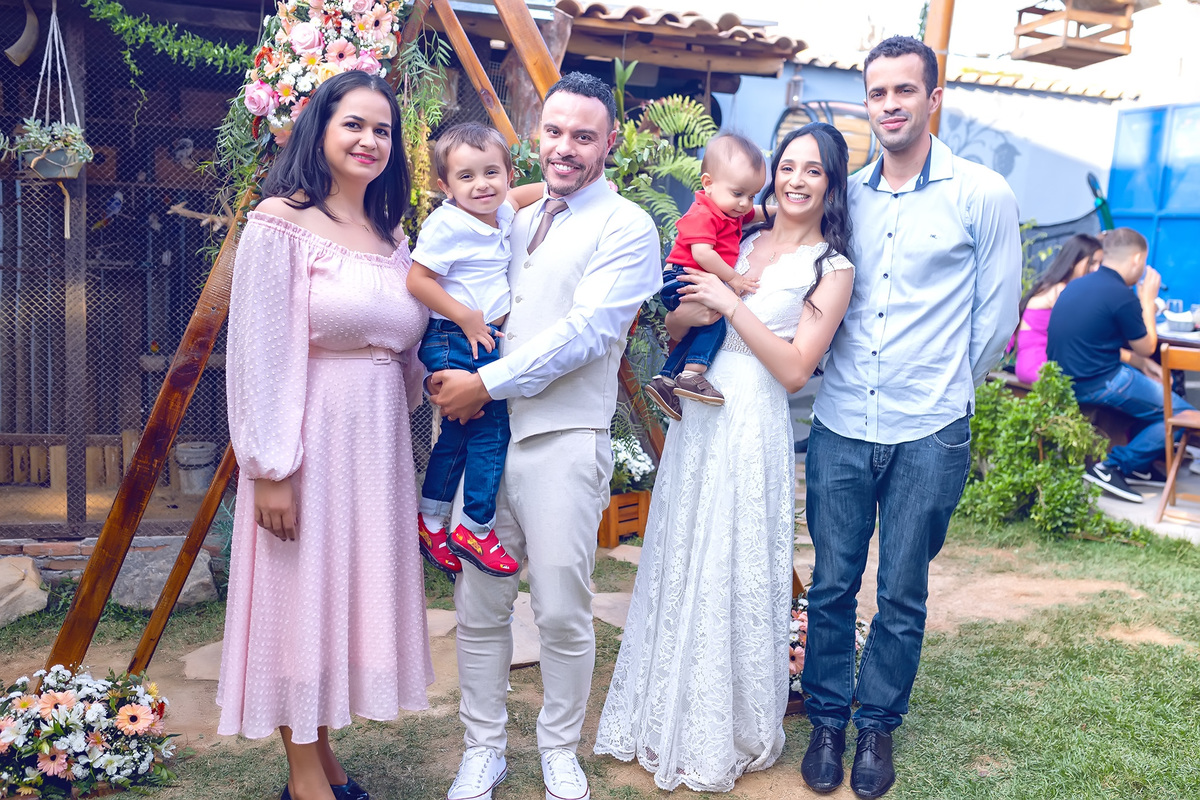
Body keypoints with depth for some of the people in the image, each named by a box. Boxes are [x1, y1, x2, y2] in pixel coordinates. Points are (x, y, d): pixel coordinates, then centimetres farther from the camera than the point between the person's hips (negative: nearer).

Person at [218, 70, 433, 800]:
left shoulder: (394, 235, 12)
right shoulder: (281, 222, -8)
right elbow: (258, 353, -13)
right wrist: (270, 467, -16)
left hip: (379, 439, 7)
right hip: (309, 438, -7)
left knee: (356, 590, 13)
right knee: (301, 592, 4)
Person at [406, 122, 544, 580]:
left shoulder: (502, 212, 8)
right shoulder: (446, 225, -15)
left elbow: (528, 193, 28)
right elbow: (417, 281, -16)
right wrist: (466, 318, -17)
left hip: (487, 341, 9)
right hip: (456, 342, -9)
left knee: (459, 436, 15)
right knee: (490, 429, -7)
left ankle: (430, 524, 28)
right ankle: (477, 529, 6)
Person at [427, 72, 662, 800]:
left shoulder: (626, 227, -3)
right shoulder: (519, 219, 17)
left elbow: (583, 333, -13)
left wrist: (486, 384, -13)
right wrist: (453, 376, 5)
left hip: (564, 440, -5)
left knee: (563, 613, 3)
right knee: (479, 608, 9)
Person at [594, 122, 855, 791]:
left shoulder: (832, 268, -4)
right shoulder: (741, 242, 12)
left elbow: (794, 369, -13)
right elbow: (676, 328, 13)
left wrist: (733, 306, -15)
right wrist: (694, 304, -7)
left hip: (752, 429, -5)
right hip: (697, 418, 6)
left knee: (731, 578, 2)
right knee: (680, 566, 13)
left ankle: (724, 737, 23)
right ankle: (671, 717, 31)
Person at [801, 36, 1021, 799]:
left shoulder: (982, 194, -4)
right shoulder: (844, 195, 7)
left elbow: (998, 316, 2)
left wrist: (942, 387, 10)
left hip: (929, 436, -2)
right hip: (840, 427, 3)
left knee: (902, 596, 9)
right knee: (832, 585, 9)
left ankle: (878, 725, 27)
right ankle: (827, 721, 26)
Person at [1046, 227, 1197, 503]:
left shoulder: (1077, 285, 9)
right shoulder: (1122, 296, -18)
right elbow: (1146, 348, -3)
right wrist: (1147, 301, 8)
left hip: (1065, 378, 10)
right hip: (1097, 384, -9)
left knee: (1160, 386, 27)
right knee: (1183, 415, 0)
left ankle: (1140, 465, 26)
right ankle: (1113, 466, -3)